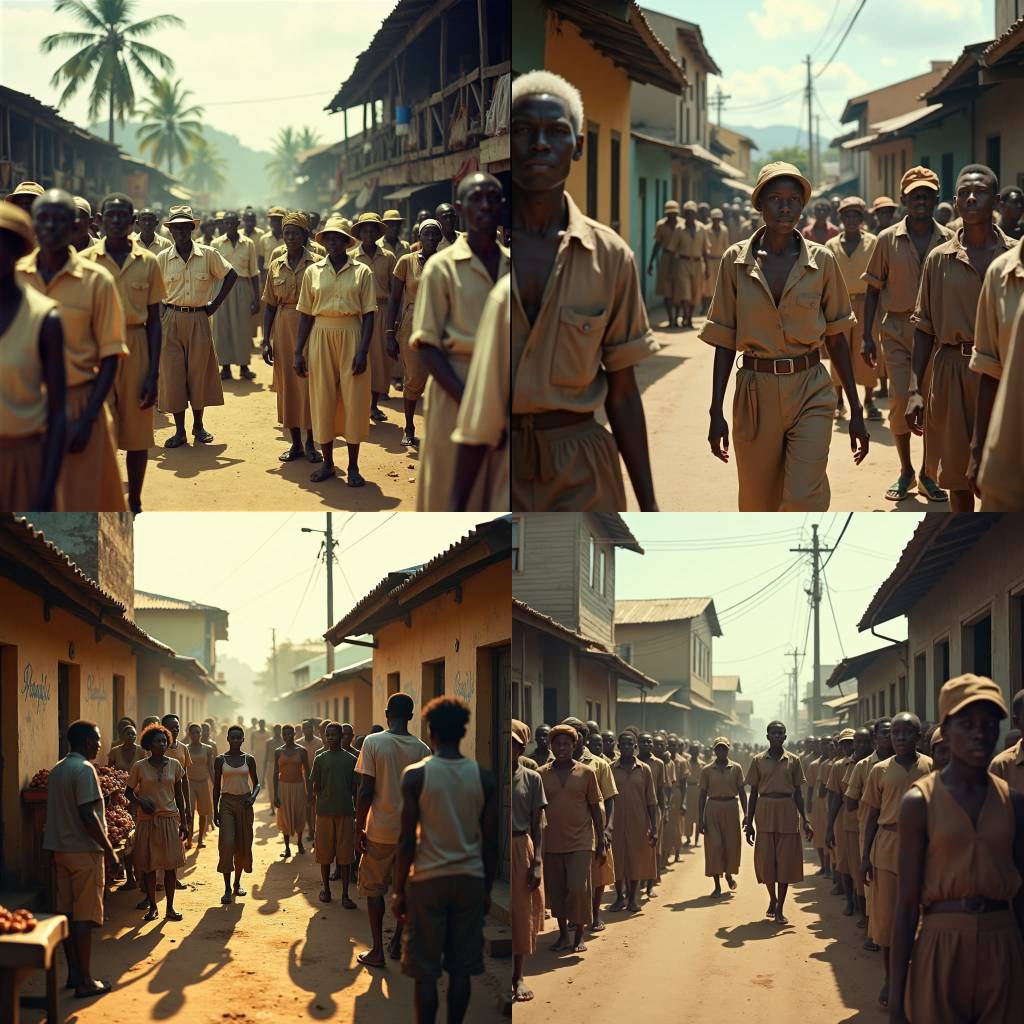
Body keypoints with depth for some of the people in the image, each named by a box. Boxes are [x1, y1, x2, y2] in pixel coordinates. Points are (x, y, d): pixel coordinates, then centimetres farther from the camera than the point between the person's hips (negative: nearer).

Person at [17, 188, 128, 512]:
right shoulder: (14, 276, 2)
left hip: (78, 404, -2)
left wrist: (86, 419, -11)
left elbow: (109, 356, -4)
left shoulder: (96, 281, -5)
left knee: (79, 502, 3)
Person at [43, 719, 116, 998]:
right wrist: (108, 848, -14)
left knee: (68, 913, 11)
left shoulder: (57, 770, 12)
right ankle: (85, 981, -3)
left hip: (61, 850, 8)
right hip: (84, 850, -8)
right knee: (84, 916, -5)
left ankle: (74, 972, 17)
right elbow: (87, 815, -21)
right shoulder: (84, 770, -15)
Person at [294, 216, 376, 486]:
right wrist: (298, 352, 3)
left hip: (351, 336, -2)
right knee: (322, 398, 4)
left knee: (354, 400, -1)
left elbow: (369, 315, -1)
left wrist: (363, 350, -11)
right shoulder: (313, 272, 6)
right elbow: (306, 314, 8)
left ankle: (353, 466, 8)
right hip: (321, 337, 2)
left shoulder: (362, 272, 1)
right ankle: (327, 463, 17)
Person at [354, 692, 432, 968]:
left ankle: (377, 951, 5)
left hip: (380, 831, -3)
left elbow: (366, 791, -11)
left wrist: (359, 829, -3)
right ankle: (397, 944, 20)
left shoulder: (373, 742, -9)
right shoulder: (422, 749, 0)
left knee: (374, 888, 7)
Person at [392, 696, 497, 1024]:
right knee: (460, 969, 9)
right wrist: (487, 889, 13)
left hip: (427, 880, -2)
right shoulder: (484, 777, -1)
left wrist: (399, 890, 0)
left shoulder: (416, 775, -8)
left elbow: (407, 840, -9)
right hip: (469, 880, 3)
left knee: (425, 971, 3)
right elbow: (490, 842, 2)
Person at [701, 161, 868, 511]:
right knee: (758, 507, 11)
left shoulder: (822, 261, 0)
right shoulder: (736, 260, 0)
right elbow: (724, 341, 3)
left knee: (803, 504, -15)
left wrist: (856, 410, 4)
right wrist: (716, 413, -1)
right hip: (755, 395, 1)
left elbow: (836, 338, 5)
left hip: (810, 393, -1)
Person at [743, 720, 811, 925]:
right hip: (765, 812, 0)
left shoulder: (793, 761, 5)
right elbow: (753, 792, 6)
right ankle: (772, 899, 27)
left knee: (786, 861, 0)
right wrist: (749, 823, 3)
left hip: (787, 812, 0)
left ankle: (780, 909, 7)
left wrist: (805, 820, 2)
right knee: (766, 860, 2)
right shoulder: (758, 760, 4)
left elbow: (798, 792, 8)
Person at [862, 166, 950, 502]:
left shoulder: (948, 241, 4)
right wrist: (867, 336, 0)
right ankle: (905, 472, 10)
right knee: (901, 400, -7)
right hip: (898, 328, -1)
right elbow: (873, 289, 6)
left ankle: (928, 475, 12)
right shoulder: (888, 239, 2)